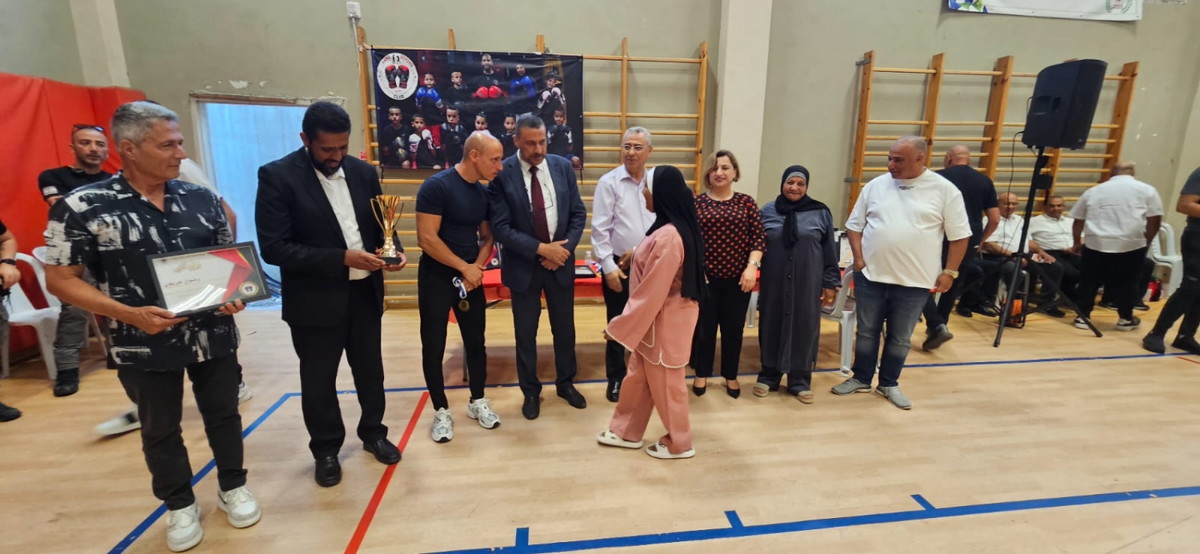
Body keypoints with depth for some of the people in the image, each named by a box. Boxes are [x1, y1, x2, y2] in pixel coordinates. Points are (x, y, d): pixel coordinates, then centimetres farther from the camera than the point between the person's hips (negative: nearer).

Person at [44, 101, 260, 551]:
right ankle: (180, 506, 36)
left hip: (214, 334, 2)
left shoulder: (201, 199, -1)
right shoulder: (82, 207, -10)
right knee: (160, 429, 16)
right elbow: (60, 278, -6)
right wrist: (128, 313, -20)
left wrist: (235, 293, -13)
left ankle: (233, 487, 37)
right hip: (145, 343, -2)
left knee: (223, 414, 16)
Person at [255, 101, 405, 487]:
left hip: (365, 292, 4)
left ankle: (373, 433, 38)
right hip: (315, 299, -3)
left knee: (370, 369, 17)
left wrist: (393, 249, -12)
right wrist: (341, 259, -25)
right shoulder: (277, 176, -11)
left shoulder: (363, 171, 2)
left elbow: (380, 224, 10)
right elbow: (274, 248, -17)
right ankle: (326, 450, 33)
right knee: (318, 379, 12)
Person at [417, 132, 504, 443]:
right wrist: (464, 267, -14)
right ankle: (441, 411, 21)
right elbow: (427, 238, -20)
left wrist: (476, 268, -7)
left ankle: (477, 402, 29)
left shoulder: (484, 193, 4)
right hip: (436, 278, -5)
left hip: (471, 277, 6)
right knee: (434, 347, 4)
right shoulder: (436, 186, -16)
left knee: (476, 341, 12)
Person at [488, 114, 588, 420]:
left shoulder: (563, 166, -2)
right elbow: (500, 227, -15)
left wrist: (564, 250, -11)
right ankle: (531, 391, 31)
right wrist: (541, 249, -21)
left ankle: (566, 383, 37)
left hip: (560, 262, 3)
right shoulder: (501, 173, -12)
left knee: (564, 328, 15)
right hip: (523, 265, -2)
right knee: (526, 333, 11)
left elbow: (578, 213, 2)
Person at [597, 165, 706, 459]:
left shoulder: (667, 236, -28)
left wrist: (619, 326, -17)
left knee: (664, 381, 10)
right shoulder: (678, 227, 3)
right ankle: (627, 432, 37)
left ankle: (679, 443, 32)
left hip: (663, 319, -10)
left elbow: (651, 292, -25)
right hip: (658, 316, 10)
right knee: (638, 374, 20)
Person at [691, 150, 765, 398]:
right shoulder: (697, 203, 0)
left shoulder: (747, 202, 3)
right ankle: (702, 374, 28)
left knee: (734, 328, 12)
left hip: (738, 278, 1)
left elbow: (758, 238, 0)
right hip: (705, 277, -1)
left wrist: (752, 266, -12)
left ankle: (731, 375, 31)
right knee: (704, 327, 9)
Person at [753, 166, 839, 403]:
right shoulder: (767, 211, 2)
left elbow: (830, 251, 4)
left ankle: (800, 380, 22)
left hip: (807, 283, 0)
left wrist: (830, 282, 2)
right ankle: (769, 375, 24)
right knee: (772, 325, 8)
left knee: (804, 327, 7)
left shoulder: (821, 213, 2)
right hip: (774, 282, 0)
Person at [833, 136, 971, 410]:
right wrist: (858, 258, -4)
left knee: (900, 338, 11)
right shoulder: (875, 185, 1)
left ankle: (889, 384, 28)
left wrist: (949, 272, -3)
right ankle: (861, 379, 27)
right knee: (867, 332, 12)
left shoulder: (945, 190, -4)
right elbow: (854, 225, 6)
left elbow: (960, 236, 0)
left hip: (914, 281, -1)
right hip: (870, 275, 2)